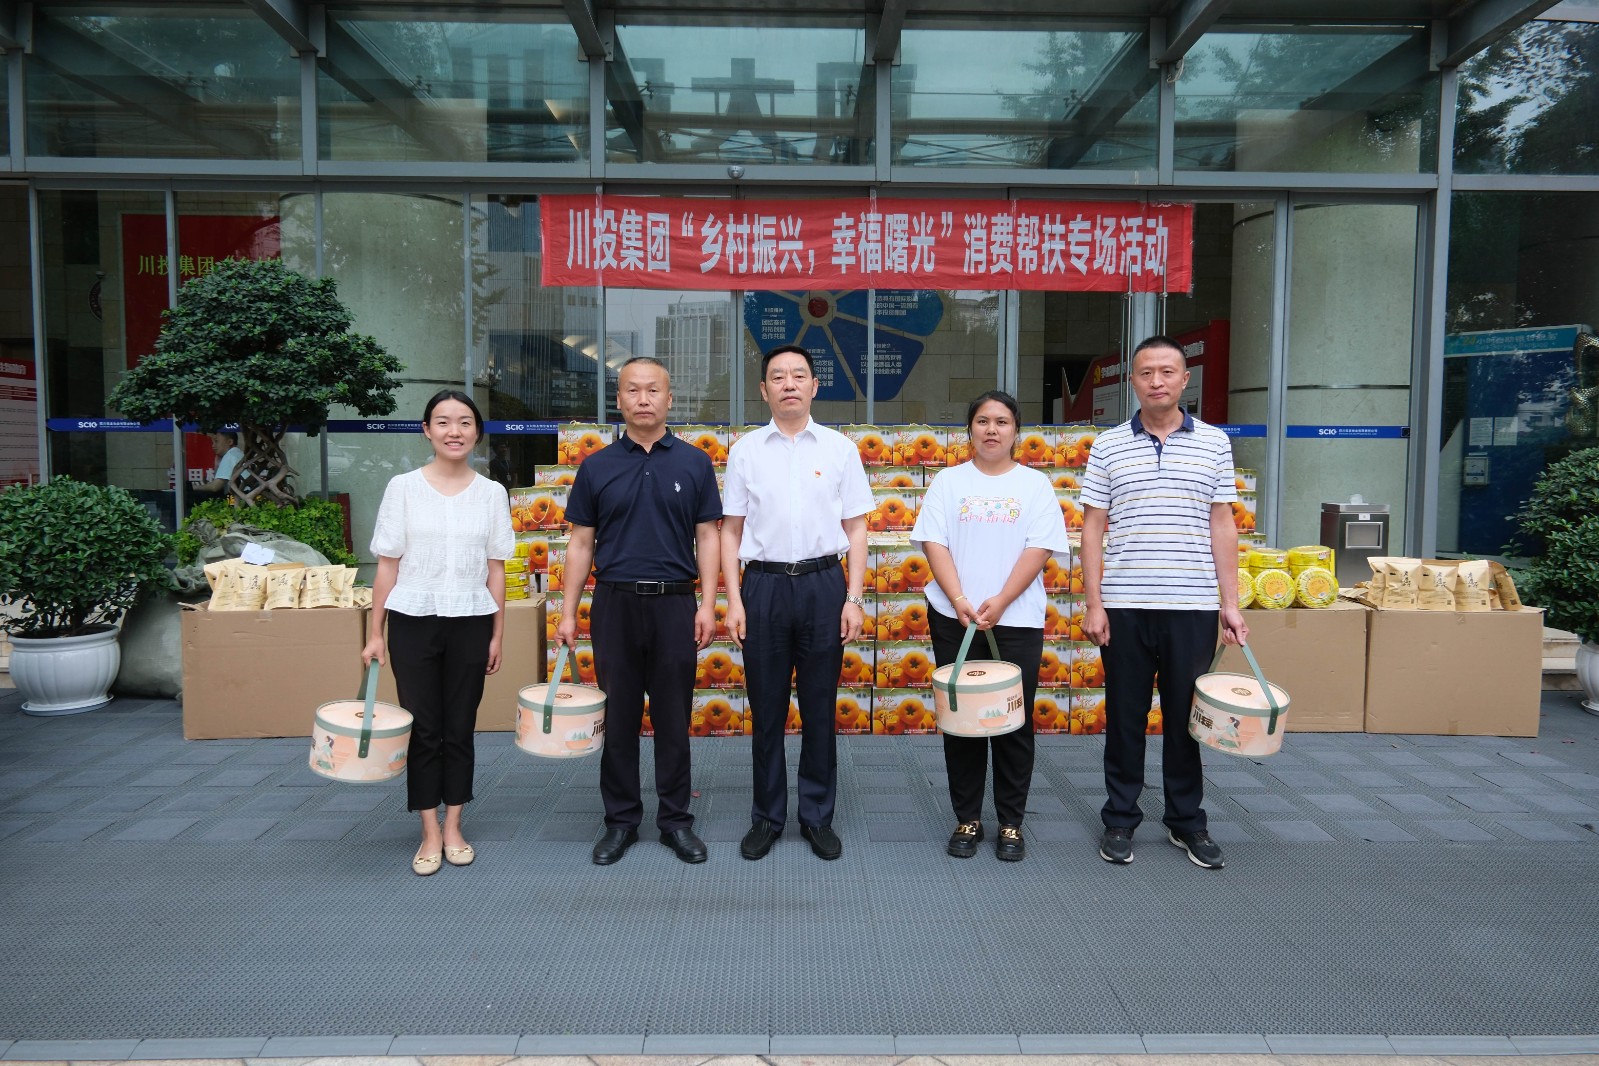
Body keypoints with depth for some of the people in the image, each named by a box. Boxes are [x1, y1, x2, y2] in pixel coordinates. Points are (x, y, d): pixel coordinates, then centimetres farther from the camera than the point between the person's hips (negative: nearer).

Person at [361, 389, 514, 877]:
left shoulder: (492, 493, 3)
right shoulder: (403, 488, -1)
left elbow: (495, 570, 6)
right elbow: (387, 566, 1)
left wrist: (497, 634, 4)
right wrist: (375, 633, -1)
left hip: (470, 623, 1)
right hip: (413, 621, -1)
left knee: (460, 729, 9)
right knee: (424, 729, 5)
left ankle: (454, 829, 22)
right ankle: (431, 834, 17)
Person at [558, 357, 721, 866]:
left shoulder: (694, 463, 4)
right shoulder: (597, 466, 5)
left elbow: (707, 536, 4)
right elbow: (581, 543, 6)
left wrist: (707, 603, -5)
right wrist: (568, 612, 0)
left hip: (675, 603, 0)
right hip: (615, 602, 1)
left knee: (673, 718, 6)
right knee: (618, 717, 7)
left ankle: (676, 819, 19)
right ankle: (620, 820, 20)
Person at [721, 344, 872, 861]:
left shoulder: (839, 448, 4)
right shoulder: (745, 450, 5)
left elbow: (856, 528, 5)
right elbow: (731, 530, 6)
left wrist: (854, 598, -3)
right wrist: (733, 600, -2)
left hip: (823, 584, 0)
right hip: (763, 585, 0)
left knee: (819, 709, 8)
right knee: (766, 709, 8)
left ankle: (818, 817, 22)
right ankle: (767, 818, 22)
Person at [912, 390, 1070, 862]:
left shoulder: (1035, 484, 6)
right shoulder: (949, 481, 7)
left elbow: (1039, 548, -3)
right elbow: (934, 543, -1)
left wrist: (1000, 602, -14)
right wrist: (960, 602, -14)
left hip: (1017, 620, 0)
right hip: (955, 618, 1)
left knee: (1014, 722, 4)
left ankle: (1011, 823, 17)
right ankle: (967, 819, 18)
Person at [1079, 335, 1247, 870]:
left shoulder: (1214, 443, 6)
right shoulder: (1108, 446, 3)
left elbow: (1222, 525, 7)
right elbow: (1092, 528, 2)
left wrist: (1230, 602, 2)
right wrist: (1093, 603, -4)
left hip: (1193, 607, 1)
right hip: (1125, 606, 0)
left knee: (1186, 718, 10)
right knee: (1124, 717, 8)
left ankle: (1187, 821, 25)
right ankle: (1120, 820, 21)